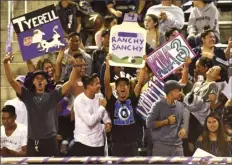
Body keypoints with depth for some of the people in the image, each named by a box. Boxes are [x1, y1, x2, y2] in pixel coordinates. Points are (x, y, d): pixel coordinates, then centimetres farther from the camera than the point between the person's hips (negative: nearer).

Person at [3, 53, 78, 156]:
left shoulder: (53, 96, 6)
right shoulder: (27, 96, 7)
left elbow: (70, 82, -2)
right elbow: (11, 81, -1)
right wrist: (6, 63, -13)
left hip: (50, 140, 0)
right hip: (32, 141, 0)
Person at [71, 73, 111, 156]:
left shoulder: (99, 97, 4)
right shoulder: (79, 100, -16)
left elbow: (104, 113, 17)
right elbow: (90, 121, -23)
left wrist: (108, 122, -6)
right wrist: (102, 107, -14)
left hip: (99, 142, 6)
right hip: (83, 142, -6)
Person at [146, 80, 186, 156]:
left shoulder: (180, 105, 11)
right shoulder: (158, 105, -6)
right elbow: (149, 124, -12)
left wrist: (183, 129, 1)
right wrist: (167, 121, -10)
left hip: (177, 144, 5)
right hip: (161, 145, -5)